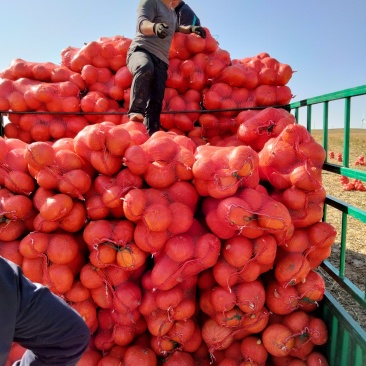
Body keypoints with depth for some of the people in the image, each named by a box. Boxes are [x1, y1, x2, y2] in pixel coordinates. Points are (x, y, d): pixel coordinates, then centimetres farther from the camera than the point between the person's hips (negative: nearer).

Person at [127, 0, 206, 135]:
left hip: (161, 61, 6)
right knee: (145, 67, -42)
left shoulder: (173, 13, 29)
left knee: (156, 102, -10)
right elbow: (141, 23, -13)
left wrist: (191, 28, 28)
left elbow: (175, 28, 49)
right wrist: (155, 27, -36)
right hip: (141, 50, -6)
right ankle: (135, 112, -40)